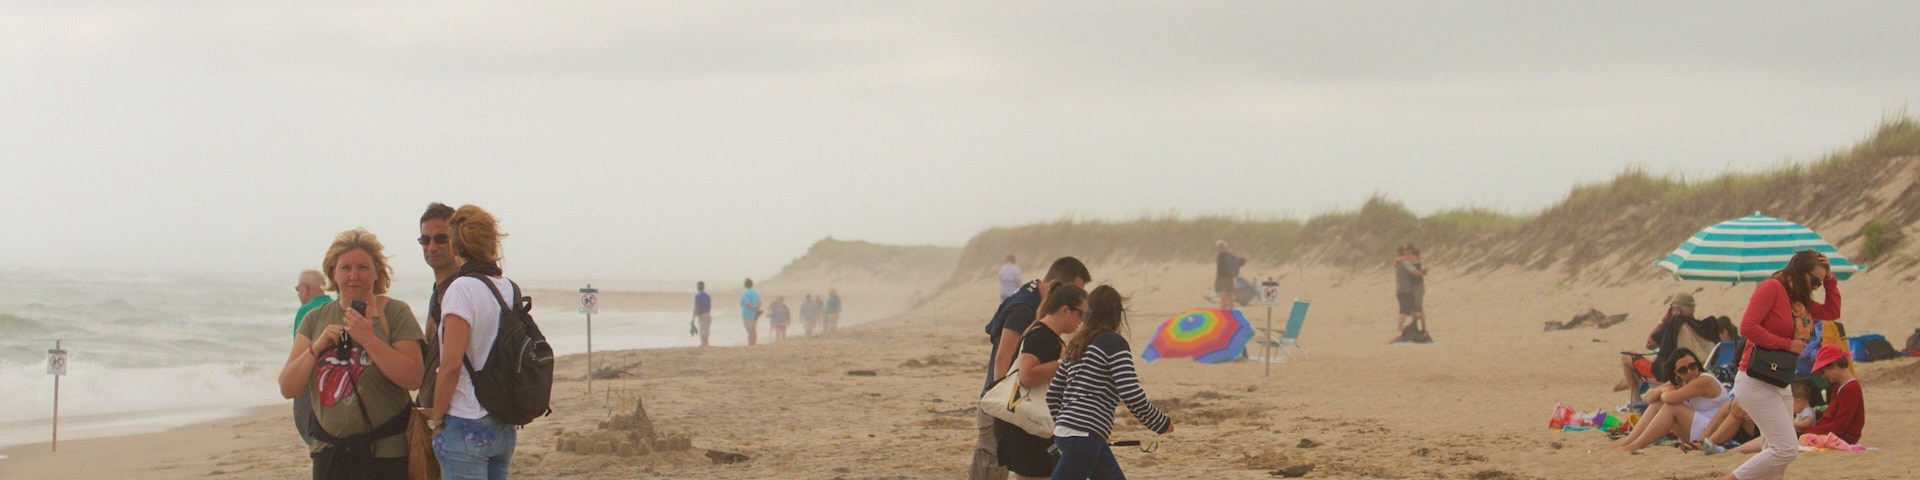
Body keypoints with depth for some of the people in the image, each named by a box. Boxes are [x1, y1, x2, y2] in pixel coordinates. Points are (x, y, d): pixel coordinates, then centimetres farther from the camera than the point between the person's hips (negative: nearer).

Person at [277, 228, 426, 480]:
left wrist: (368, 338, -18)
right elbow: (288, 389, 5)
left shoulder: (395, 313, -2)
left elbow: (412, 379, -13)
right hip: (329, 452, 4)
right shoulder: (315, 319, 10)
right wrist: (316, 348, -9)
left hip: (385, 453, -4)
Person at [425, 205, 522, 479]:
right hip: (504, 427, 7)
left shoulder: (463, 289, -12)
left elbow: (451, 365, -17)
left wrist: (435, 418, -6)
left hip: (467, 425, -7)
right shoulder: (510, 289, 8)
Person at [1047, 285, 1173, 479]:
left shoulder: (1075, 345, 16)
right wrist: (1162, 423, 0)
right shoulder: (1114, 343, -7)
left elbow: (1053, 395, 18)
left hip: (1066, 432, 9)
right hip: (1083, 436, -9)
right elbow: (1132, 396, -14)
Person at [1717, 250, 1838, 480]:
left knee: (1776, 451, 7)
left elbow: (1831, 312, 23)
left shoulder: (1798, 299, 16)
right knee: (1787, 448, -15)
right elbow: (1747, 326, -21)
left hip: (1778, 384, 10)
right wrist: (1787, 344, -17)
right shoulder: (1771, 287, -11)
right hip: (1756, 382, -10)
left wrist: (1829, 279, 14)